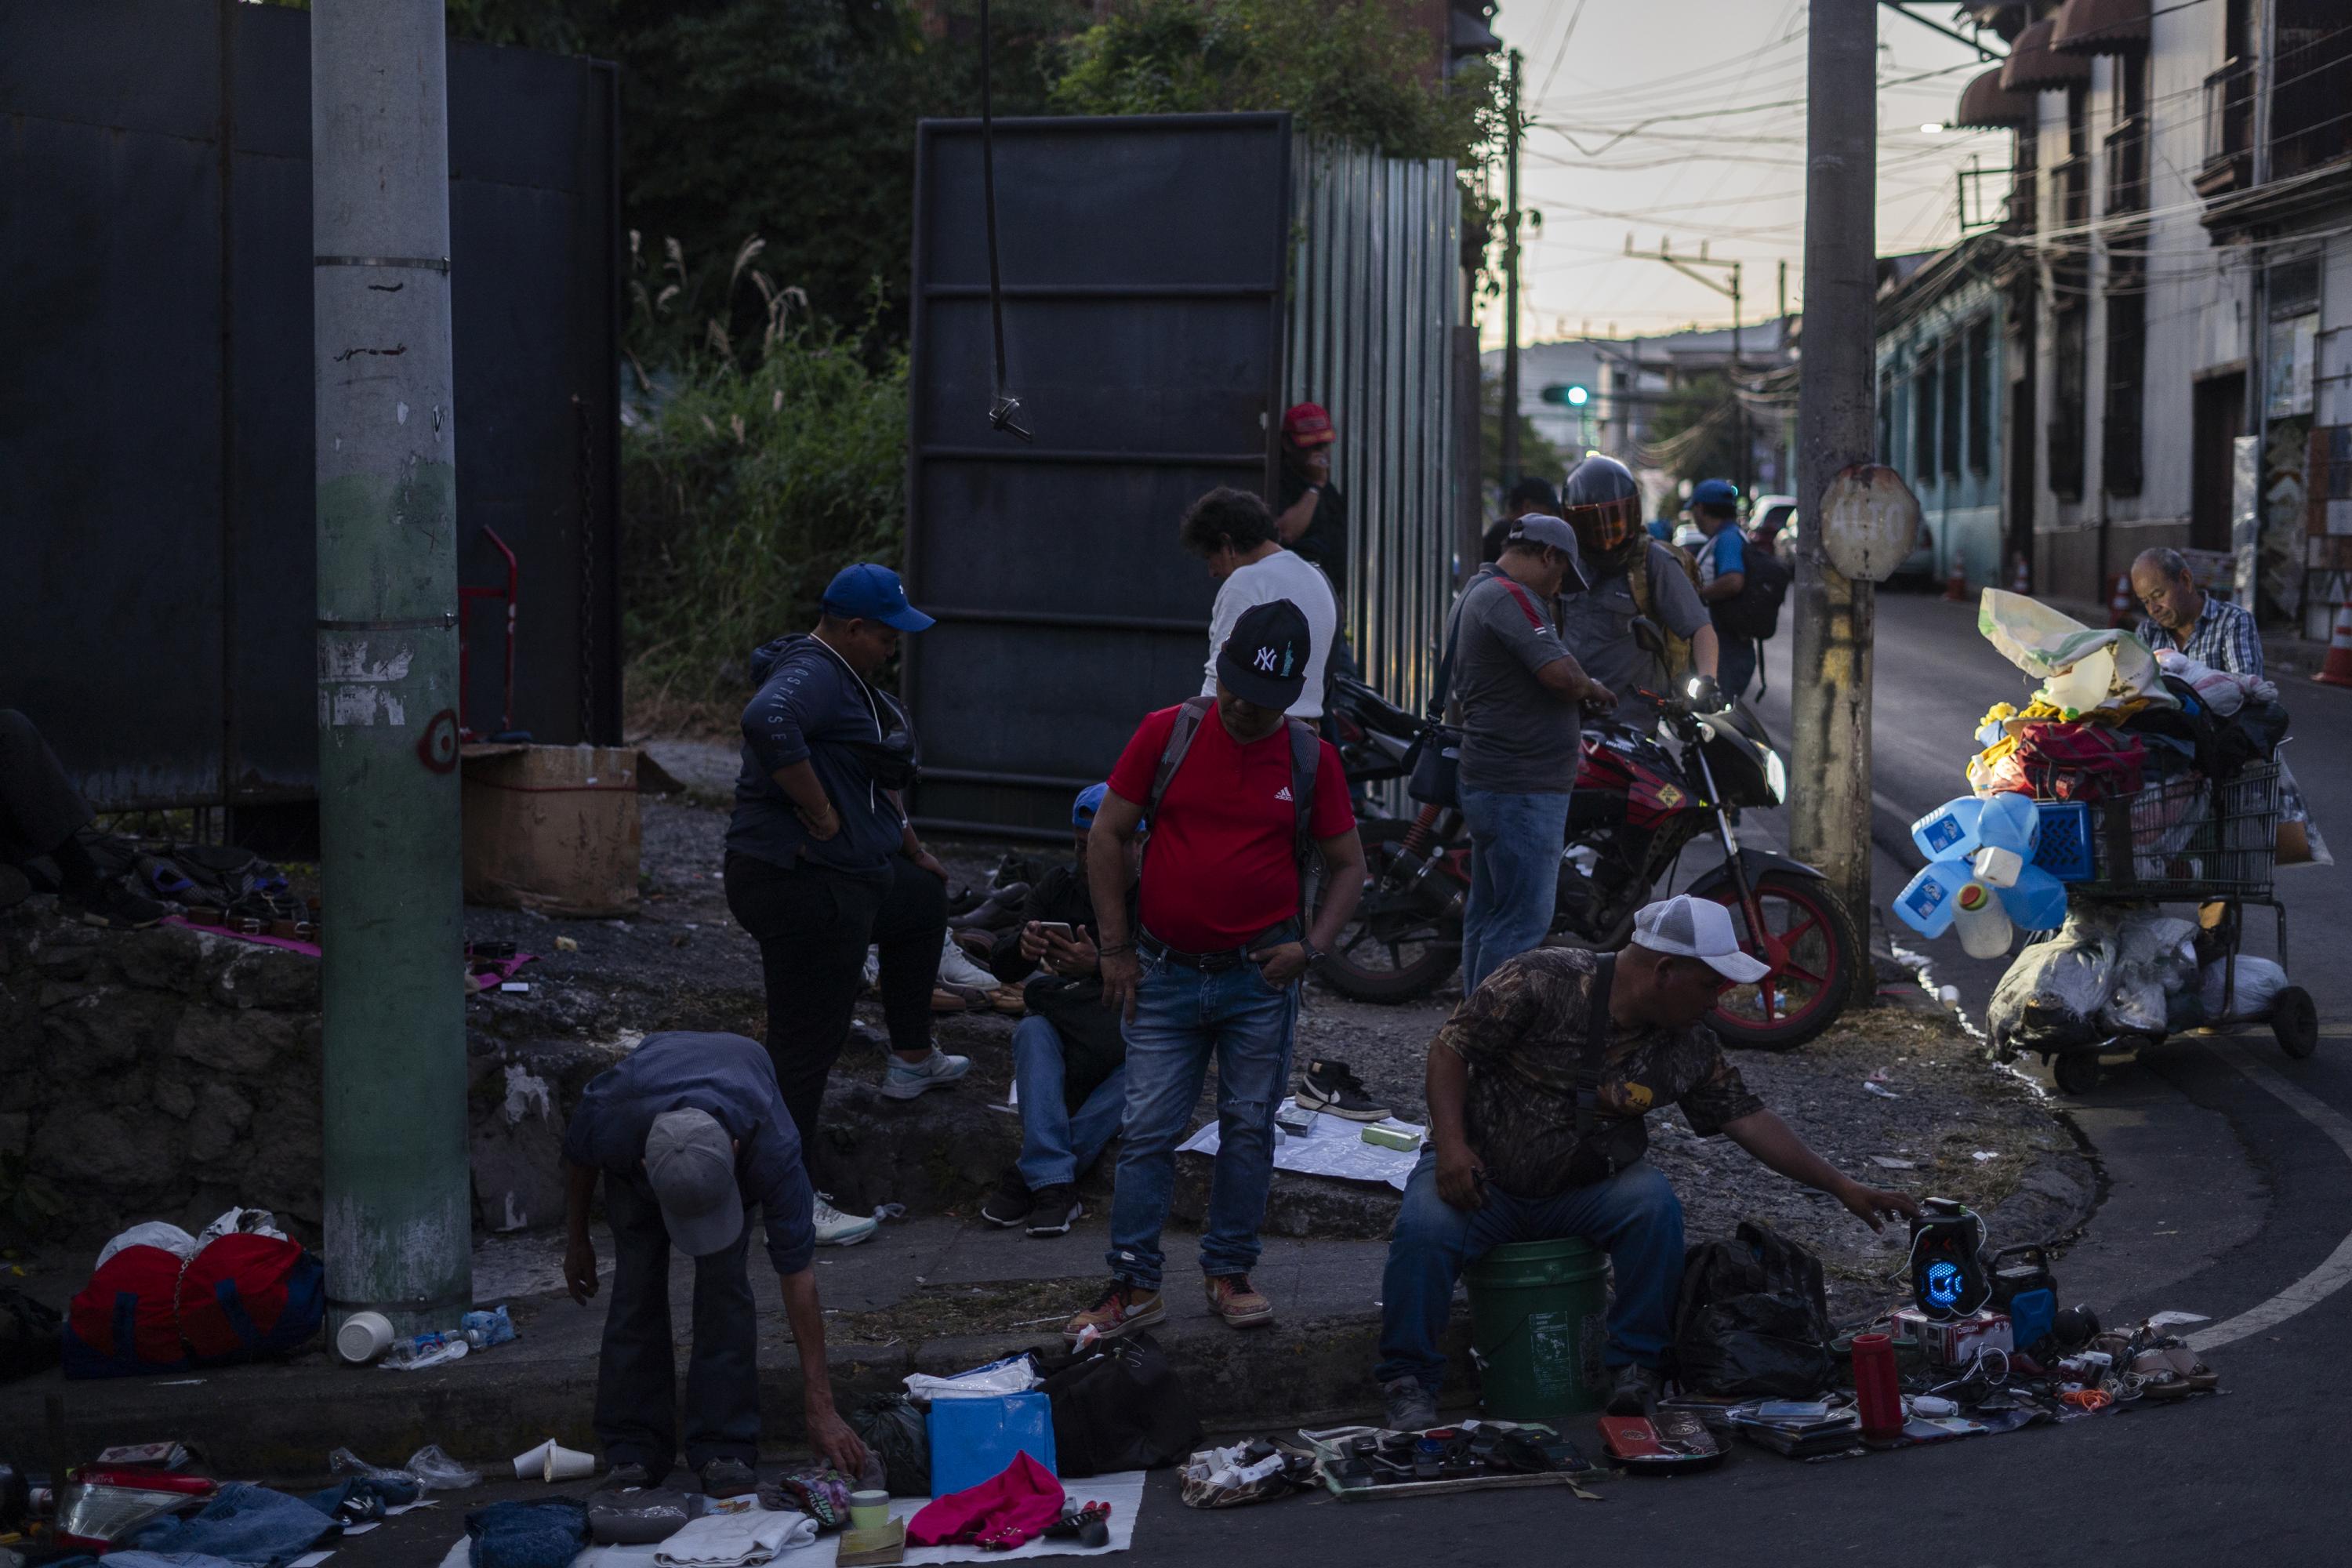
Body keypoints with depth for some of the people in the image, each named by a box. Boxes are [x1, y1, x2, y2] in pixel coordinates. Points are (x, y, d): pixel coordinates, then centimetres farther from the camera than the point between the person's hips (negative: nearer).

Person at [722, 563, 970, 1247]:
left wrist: (911, 849, 34)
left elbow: (871, 781, 28)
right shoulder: (810, 675, -19)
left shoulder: (843, 677, 15)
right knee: (807, 1041, -8)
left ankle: (912, 1061, 47)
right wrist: (822, 816, -30)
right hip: (803, 888, -11)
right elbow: (767, 723, -42)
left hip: (852, 876, 11)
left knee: (927, 897, 35)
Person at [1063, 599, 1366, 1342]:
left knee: (1249, 1129, 8)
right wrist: (1115, 947, -1)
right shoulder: (1167, 734, -3)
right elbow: (1107, 835, 2)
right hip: (1166, 973, -1)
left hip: (1260, 978, 1)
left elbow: (1348, 864, 8)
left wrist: (1312, 946, -6)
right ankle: (1134, 1285, 7)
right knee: (1147, 1131, 0)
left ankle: (1230, 1273, 21)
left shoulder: (1310, 760, 0)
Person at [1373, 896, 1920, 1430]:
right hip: (1481, 1174, -3)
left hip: (1583, 1188, 3)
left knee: (1655, 1206, -26)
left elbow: (1749, 1120, 2)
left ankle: (1634, 1366, -12)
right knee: (1425, 1230, -33)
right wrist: (1451, 1142, -23)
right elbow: (1450, 1048, -12)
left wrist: (1843, 1187, -2)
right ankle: (1410, 1381, -15)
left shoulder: (1690, 1048, -2)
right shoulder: (1543, 981, -17)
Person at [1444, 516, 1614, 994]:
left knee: (1489, 915, 14)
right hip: (1522, 791, -11)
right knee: (1524, 921, -10)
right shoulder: (1511, 597, -16)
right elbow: (1560, 674, -27)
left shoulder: (1476, 593, 18)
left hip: (1490, 785, 11)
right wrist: (1594, 689, -5)